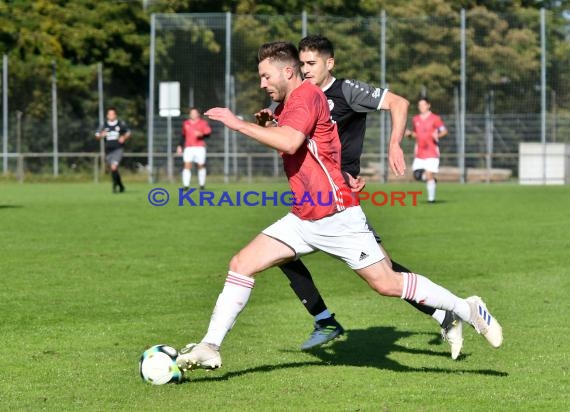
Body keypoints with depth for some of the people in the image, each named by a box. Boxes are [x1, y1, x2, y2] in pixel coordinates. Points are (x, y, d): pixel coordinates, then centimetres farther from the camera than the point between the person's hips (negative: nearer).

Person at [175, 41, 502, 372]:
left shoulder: (307, 95, -14)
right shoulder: (287, 106, 16)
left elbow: (289, 142, -30)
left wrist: (240, 124, -24)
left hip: (337, 217, -9)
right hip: (303, 218, 9)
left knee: (387, 284, -6)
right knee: (242, 264, -1)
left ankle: (469, 310, 9)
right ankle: (210, 347, -1)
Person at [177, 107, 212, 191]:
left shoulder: (203, 123, 2)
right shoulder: (186, 123, 14)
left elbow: (208, 133, -5)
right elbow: (183, 135, 24)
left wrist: (201, 135, -25)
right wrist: (180, 146, 18)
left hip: (200, 147, -2)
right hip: (188, 148, 2)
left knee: (201, 166, 4)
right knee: (187, 165, -12)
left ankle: (202, 184, 19)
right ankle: (186, 185, -15)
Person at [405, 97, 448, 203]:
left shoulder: (435, 118, -3)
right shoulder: (416, 119, 12)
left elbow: (444, 131, -3)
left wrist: (438, 135, -23)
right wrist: (410, 134, 2)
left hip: (431, 152, -5)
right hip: (419, 152, 5)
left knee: (429, 174, -11)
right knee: (417, 175, -4)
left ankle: (431, 197, 1)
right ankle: (431, 180, 24)